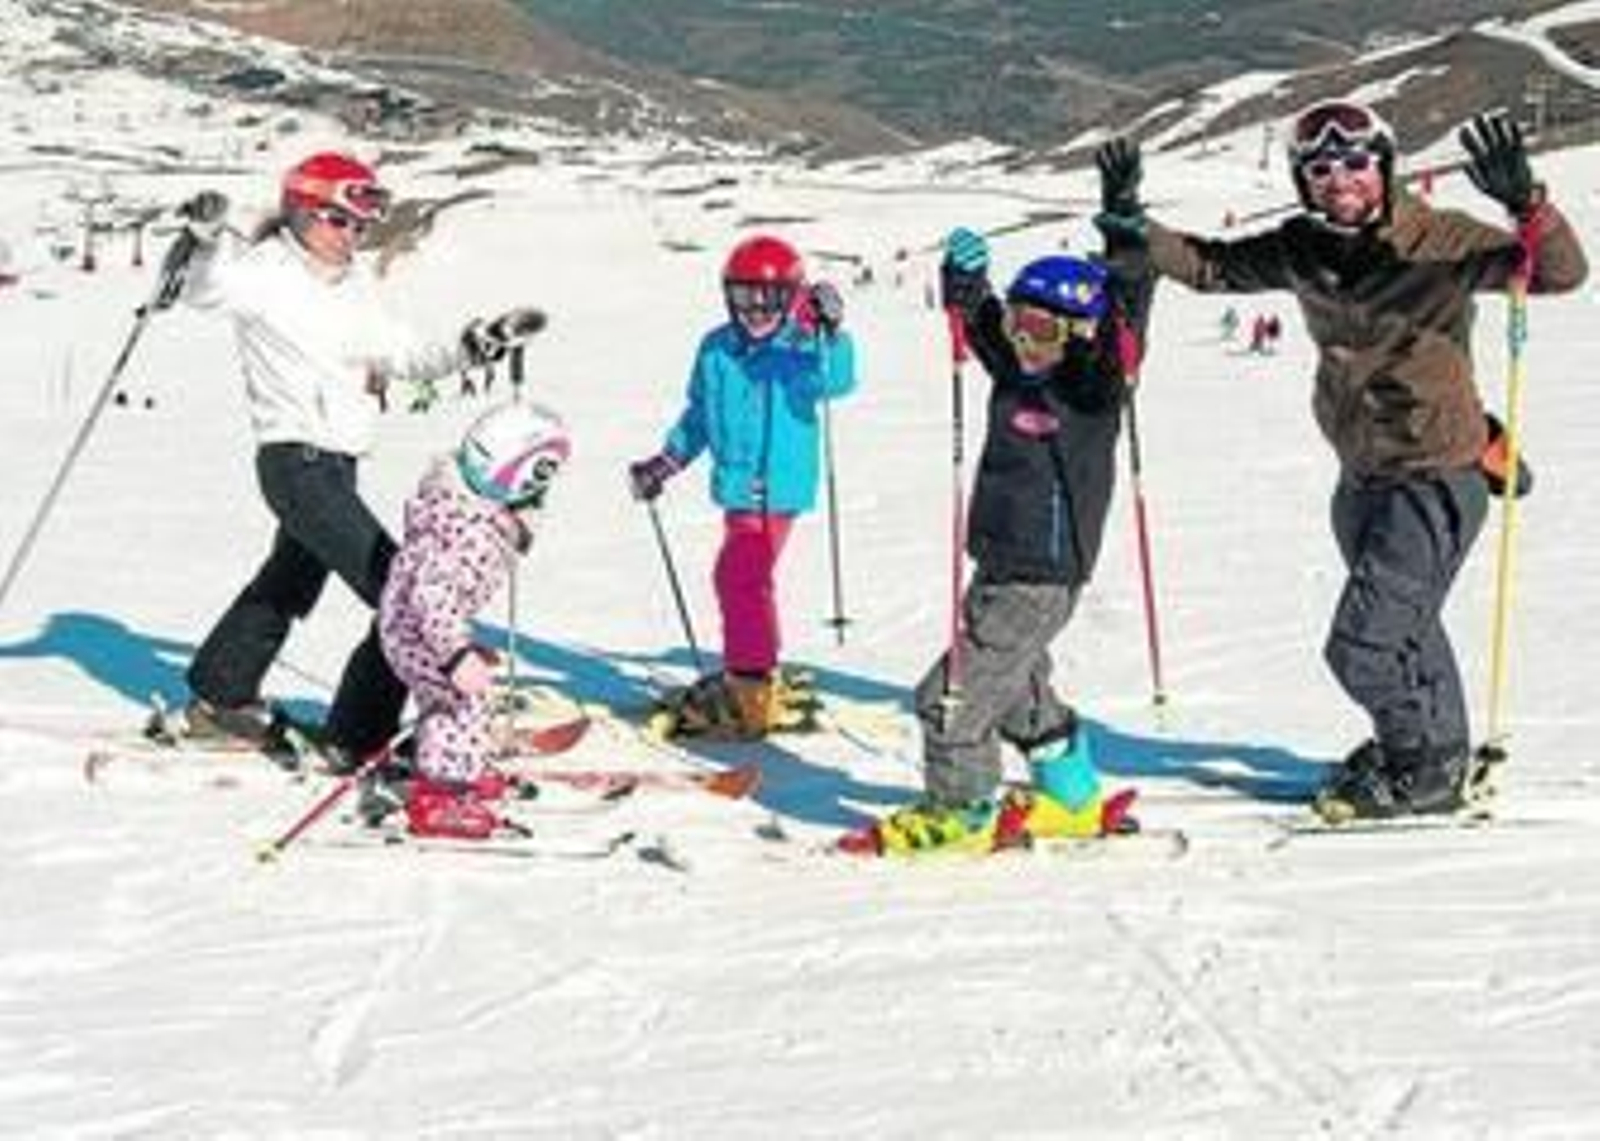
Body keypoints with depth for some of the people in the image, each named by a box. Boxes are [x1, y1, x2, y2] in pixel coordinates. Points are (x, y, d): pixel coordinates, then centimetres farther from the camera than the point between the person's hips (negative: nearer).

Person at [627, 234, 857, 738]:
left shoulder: (802, 350, -8)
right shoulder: (717, 350, 7)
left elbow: (835, 382, -27)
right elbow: (700, 415, 19)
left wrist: (831, 335, -40)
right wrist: (666, 463, 19)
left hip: (778, 486, -6)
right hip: (737, 485, 6)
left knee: (739, 578, -12)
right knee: (748, 579, 14)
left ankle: (750, 694, -4)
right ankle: (759, 678, 29)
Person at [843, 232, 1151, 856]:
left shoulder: (1087, 389, -14)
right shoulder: (1016, 372, 6)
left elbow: (1120, 344, -29)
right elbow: (976, 319, 11)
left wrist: (1127, 277, -42)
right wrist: (965, 277, -8)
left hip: (1042, 577, -9)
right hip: (1001, 567, 9)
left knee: (955, 691, -6)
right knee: (1019, 687, 24)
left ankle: (963, 812, 11)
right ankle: (1075, 799, 40)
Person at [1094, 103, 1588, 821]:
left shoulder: (1439, 241, -17)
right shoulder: (1301, 250, -1)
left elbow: (1561, 272, -24)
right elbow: (1213, 266, 9)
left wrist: (1525, 205, -43)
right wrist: (1132, 231, -4)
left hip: (1437, 478, -7)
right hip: (1363, 475, 7)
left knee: (1362, 646, -9)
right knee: (1403, 630, 22)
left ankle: (1430, 768, 12)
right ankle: (1440, 752, 42)